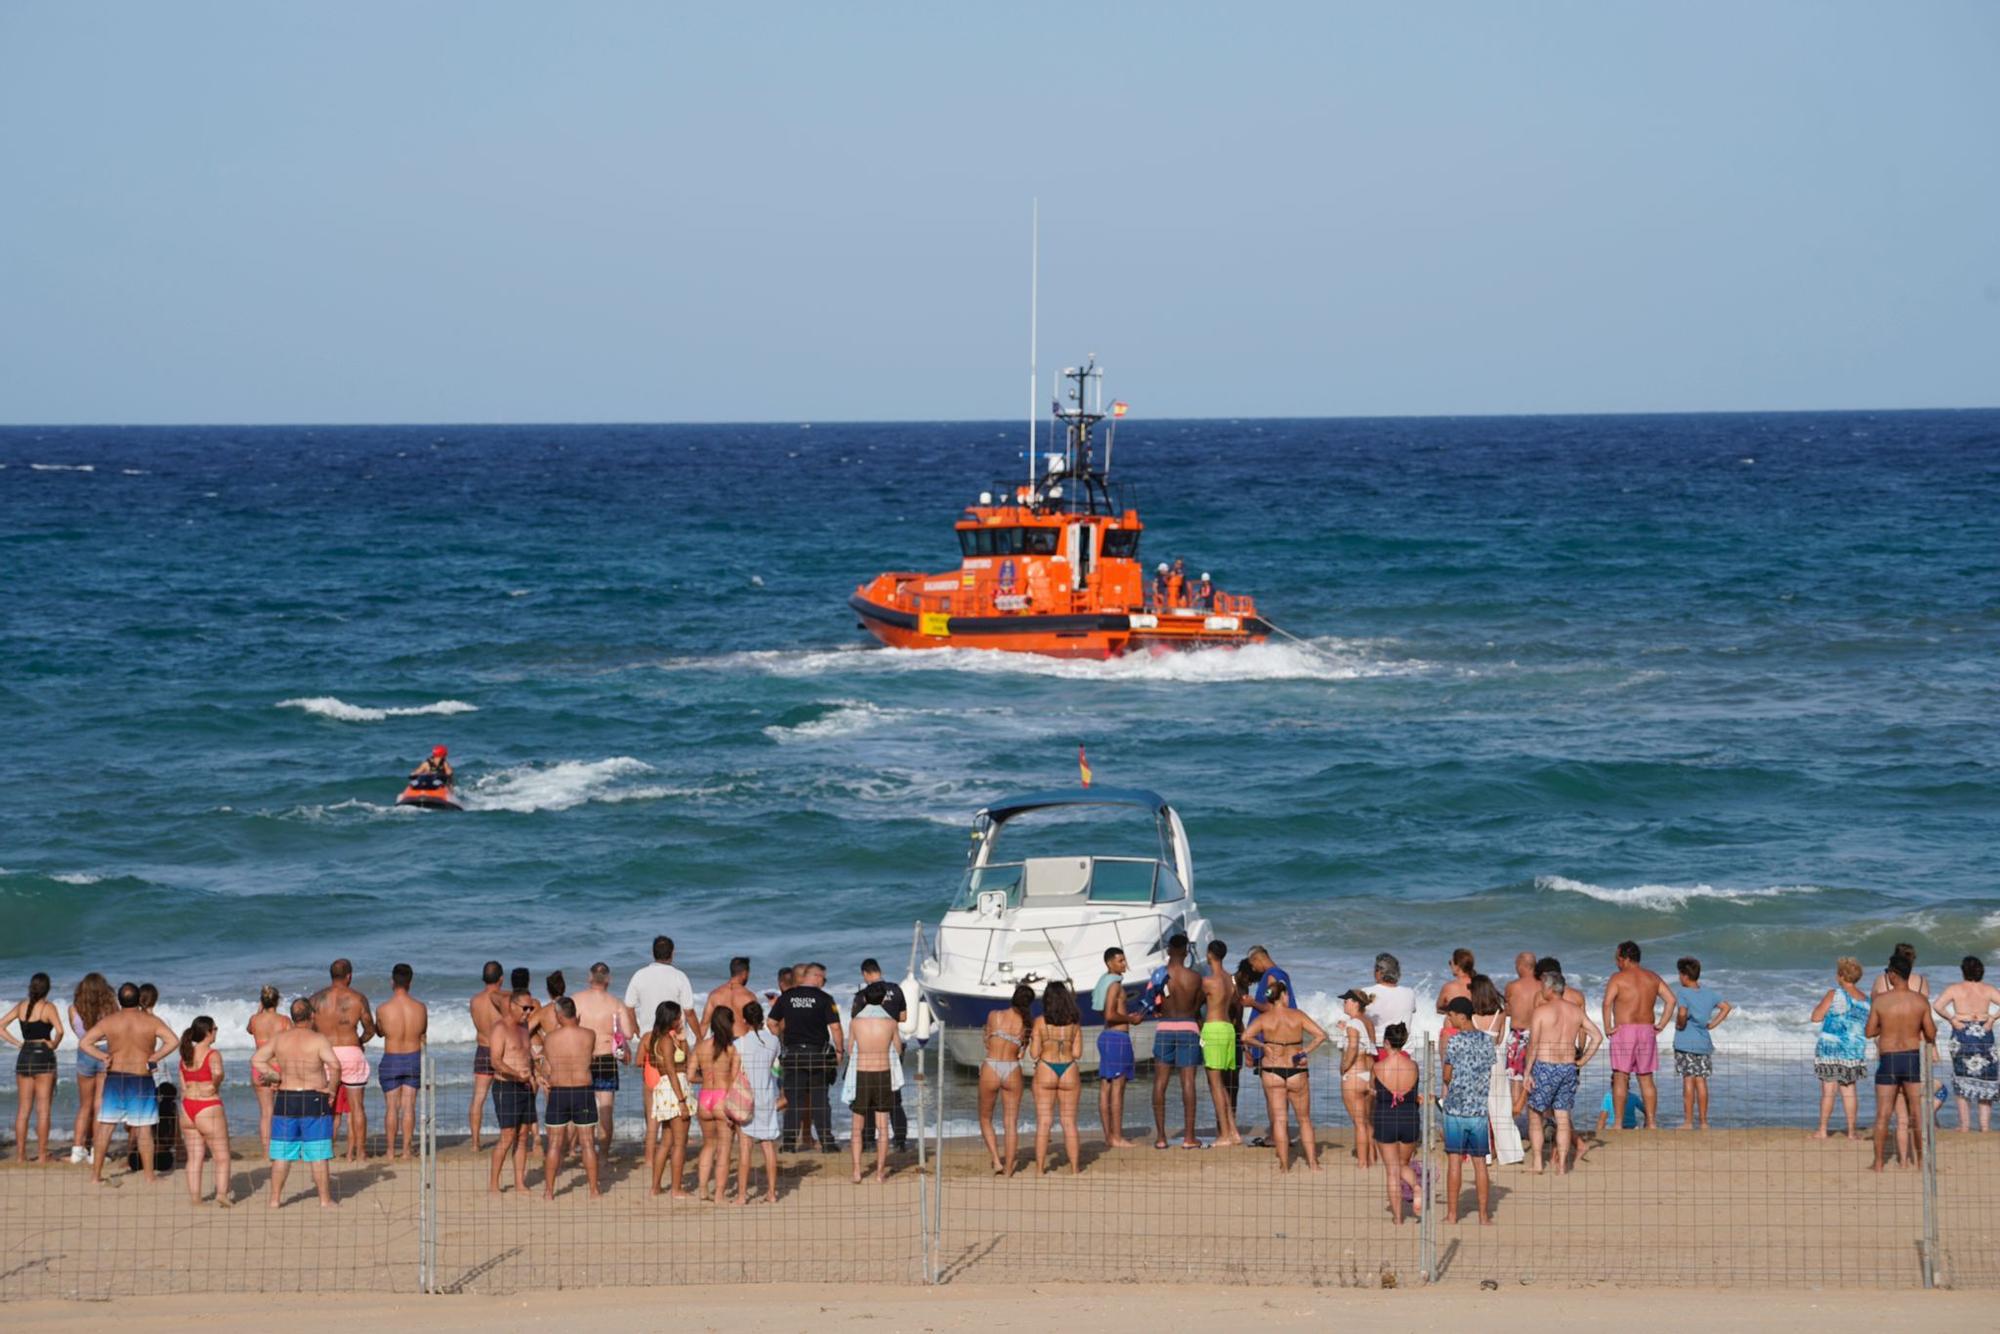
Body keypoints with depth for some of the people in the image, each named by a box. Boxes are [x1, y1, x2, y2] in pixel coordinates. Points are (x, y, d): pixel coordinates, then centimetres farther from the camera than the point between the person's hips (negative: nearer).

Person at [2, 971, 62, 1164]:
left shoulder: (21, 1006, 6)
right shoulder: (48, 1007, -8)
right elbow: (59, 1030, -23)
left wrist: (17, 1042, 6)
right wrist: (54, 1045, -5)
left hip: (24, 1058, 4)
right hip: (43, 1057, -4)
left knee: (23, 1109, 9)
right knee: (43, 1110, 0)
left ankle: (21, 1154, 9)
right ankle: (42, 1155, -1)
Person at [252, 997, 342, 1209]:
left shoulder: (279, 1038, 1)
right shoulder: (318, 1040, -11)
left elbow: (257, 1060, 4)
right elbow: (334, 1065, -21)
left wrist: (276, 1077, 9)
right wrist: (332, 1088, -7)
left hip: (285, 1099, 3)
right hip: (314, 1100, -3)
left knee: (282, 1153, 10)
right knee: (318, 1154, 3)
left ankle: (275, 1198, 15)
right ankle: (325, 1199, 6)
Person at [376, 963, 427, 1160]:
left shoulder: (383, 1009, -15)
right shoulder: (421, 1008, -8)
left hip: (391, 1061, -2)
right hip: (414, 1059, 2)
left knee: (391, 1107, 6)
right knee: (409, 1106, 7)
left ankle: (390, 1150, 11)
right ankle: (407, 1149, 7)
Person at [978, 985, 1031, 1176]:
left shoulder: (994, 1016, -5)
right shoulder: (1026, 1022, -3)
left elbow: (987, 1043, 7)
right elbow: (1024, 1045, 8)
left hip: (991, 1069, -1)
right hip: (1013, 1070, 1)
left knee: (985, 1119, 16)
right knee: (1012, 1123, 10)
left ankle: (996, 1161, 2)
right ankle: (1008, 1169, 8)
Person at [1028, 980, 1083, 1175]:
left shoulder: (1040, 1022, -5)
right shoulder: (1074, 1023, 0)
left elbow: (1035, 1053, -5)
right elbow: (1077, 1053, 0)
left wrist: (1032, 1038, 14)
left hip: (1045, 1071, -2)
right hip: (1069, 1072, 2)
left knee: (1043, 1122, 3)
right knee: (1069, 1122, 9)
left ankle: (1040, 1169, 3)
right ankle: (1074, 1168, 10)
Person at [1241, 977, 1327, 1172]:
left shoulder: (1263, 1019, -3)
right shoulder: (1298, 1015, -3)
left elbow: (1245, 1037, -15)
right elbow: (1321, 1035, -9)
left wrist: (1262, 1045, -2)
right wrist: (1306, 1051, -2)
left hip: (1272, 1071, 0)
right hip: (1297, 1071, 0)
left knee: (1279, 1119, 4)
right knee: (1305, 1119, 12)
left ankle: (1284, 1164, 0)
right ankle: (1313, 1162, 10)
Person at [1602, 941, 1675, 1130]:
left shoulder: (1618, 978, -5)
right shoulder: (1652, 977, 11)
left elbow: (1607, 1003, -19)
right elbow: (1671, 999, 5)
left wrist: (1607, 1027, -11)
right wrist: (1661, 1025, 6)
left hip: (1624, 1030, -5)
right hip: (1647, 1030, 5)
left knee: (1620, 1078, -2)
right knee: (1646, 1079, 11)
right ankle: (1652, 1123, 8)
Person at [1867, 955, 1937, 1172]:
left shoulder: (1881, 1000, -10)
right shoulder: (1920, 1000, -6)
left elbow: (1869, 1032, -2)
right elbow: (1931, 1034, -1)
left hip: (1888, 1060, -1)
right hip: (1913, 1057, 2)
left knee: (1883, 1114, 6)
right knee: (1917, 1112, 14)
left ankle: (1878, 1163, 8)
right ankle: (1920, 1160, 18)